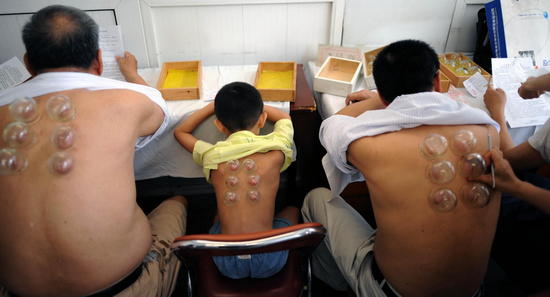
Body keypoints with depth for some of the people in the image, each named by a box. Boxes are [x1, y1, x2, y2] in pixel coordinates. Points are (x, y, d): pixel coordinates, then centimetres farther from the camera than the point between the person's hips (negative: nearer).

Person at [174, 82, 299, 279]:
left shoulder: (211, 156, -7)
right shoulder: (276, 151, -9)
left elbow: (180, 131, 16)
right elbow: (284, 117, 15)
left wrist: (213, 105, 18)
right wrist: (253, 105, 20)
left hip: (227, 264, 2)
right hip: (270, 262, -1)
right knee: (292, 210, 29)